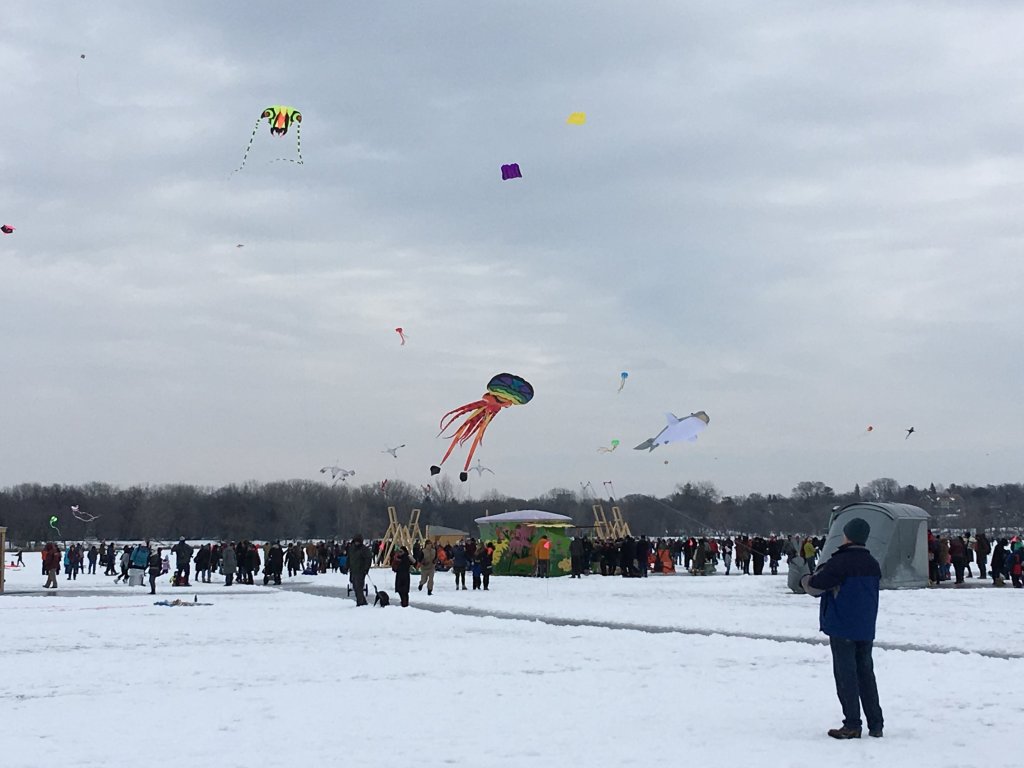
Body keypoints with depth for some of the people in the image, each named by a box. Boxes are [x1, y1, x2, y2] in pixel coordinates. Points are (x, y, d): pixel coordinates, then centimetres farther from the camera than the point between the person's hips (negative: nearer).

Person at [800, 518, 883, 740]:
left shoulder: (840, 562, -16)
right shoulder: (873, 564, 8)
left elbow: (814, 586, -15)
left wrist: (806, 579, 9)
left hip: (842, 628, -7)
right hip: (866, 629, 7)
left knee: (846, 675, -1)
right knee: (866, 673, 13)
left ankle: (852, 725, -1)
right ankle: (876, 724, 14)